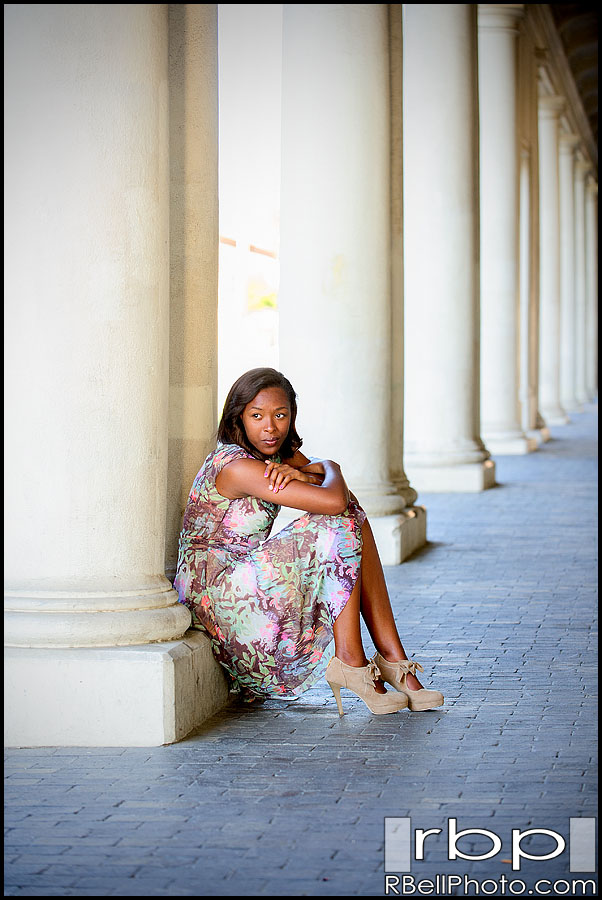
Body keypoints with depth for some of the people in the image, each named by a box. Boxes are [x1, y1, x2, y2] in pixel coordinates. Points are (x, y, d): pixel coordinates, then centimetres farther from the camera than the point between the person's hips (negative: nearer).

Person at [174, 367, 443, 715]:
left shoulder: (280, 454, 8)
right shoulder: (235, 467, -22)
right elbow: (334, 500, -27)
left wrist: (300, 473, -18)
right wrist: (330, 469, -4)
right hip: (216, 592, -9)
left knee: (354, 520, -4)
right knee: (341, 522, -17)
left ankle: (393, 657, -8)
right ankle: (349, 660, -16)